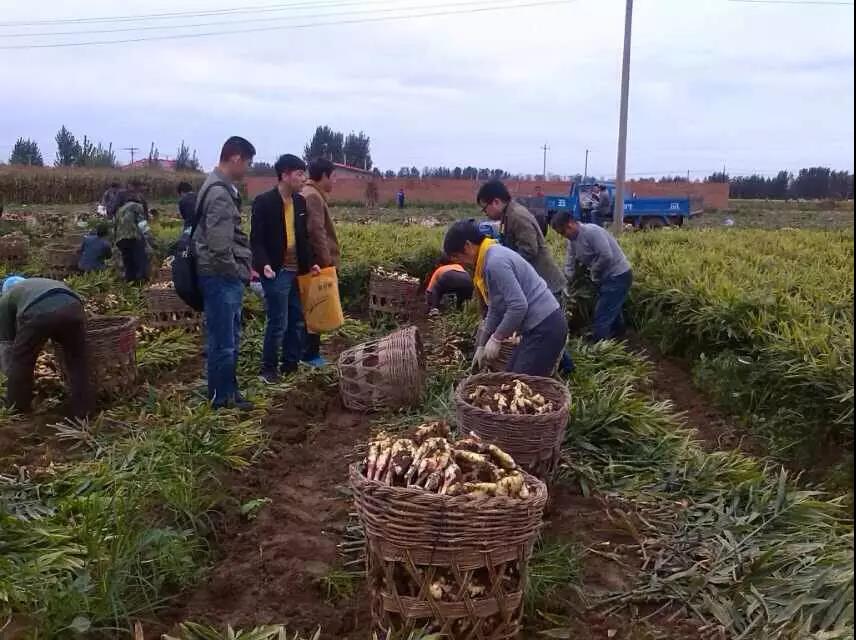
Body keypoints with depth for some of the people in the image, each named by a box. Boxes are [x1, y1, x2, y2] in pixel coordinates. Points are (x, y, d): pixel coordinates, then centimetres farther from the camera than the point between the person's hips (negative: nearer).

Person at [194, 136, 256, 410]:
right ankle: (221, 397, 12)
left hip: (228, 276, 10)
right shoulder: (219, 193, -18)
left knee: (230, 339, 17)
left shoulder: (223, 187, 14)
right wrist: (238, 273, -12)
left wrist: (244, 269, 13)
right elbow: (219, 245, -23)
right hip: (221, 277, -10)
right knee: (222, 341, 1)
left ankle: (228, 390, 28)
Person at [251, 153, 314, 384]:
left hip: (297, 271, 7)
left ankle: (290, 365, 25)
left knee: (297, 321, 11)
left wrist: (310, 263, 7)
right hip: (277, 271, -7)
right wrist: (264, 264, -26)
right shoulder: (264, 201, -10)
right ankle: (268, 369, 12)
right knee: (278, 322, -3)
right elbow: (257, 239, -12)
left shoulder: (300, 202, 10)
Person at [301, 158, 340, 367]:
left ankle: (309, 350, 22)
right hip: (318, 264, -10)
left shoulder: (311, 194, 17)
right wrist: (326, 262, -21)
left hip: (314, 263, 10)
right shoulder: (313, 196, -16)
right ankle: (310, 354, 3)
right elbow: (316, 232, -23)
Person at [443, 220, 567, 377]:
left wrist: (496, 338, -12)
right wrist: (482, 344, 19)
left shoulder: (495, 262, -20)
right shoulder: (493, 257, 12)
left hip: (545, 328, -10)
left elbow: (519, 306, -24)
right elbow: (495, 309, 18)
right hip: (539, 327, 10)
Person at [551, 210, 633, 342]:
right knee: (612, 311, 27)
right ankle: (617, 337, 46)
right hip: (607, 277, 10)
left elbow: (606, 256, -30)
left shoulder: (592, 232, -25)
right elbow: (570, 265, 7)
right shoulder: (572, 240, 3)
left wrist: (594, 274, -14)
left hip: (619, 276, -10)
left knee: (602, 316, -6)